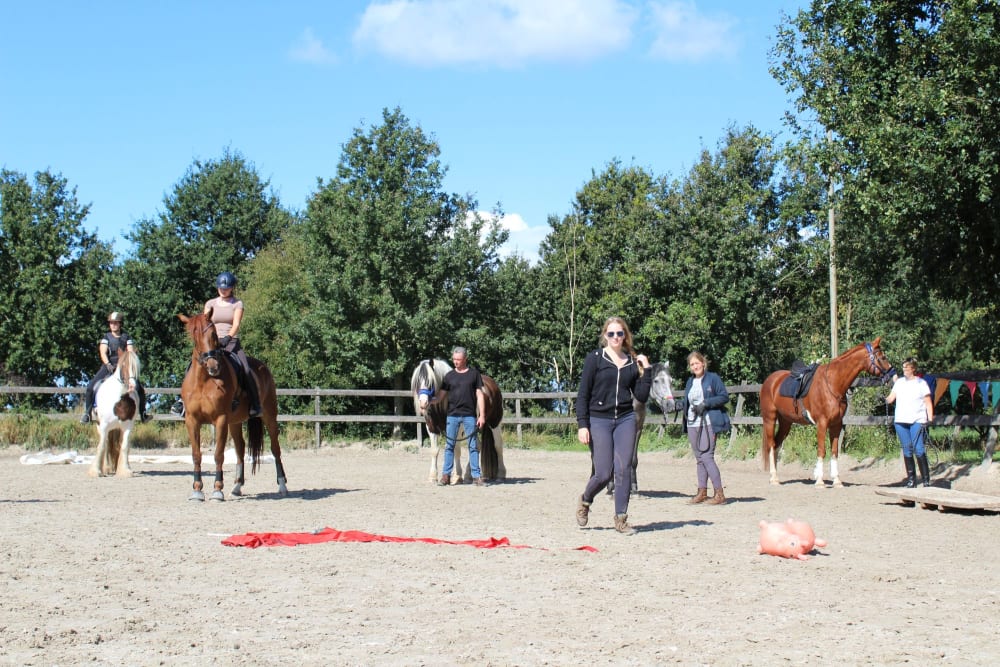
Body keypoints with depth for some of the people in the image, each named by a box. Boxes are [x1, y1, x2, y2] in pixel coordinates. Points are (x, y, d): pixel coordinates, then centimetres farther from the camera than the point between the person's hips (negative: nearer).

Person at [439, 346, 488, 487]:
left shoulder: (474, 374, 3)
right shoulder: (449, 375, 6)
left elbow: (480, 395, 2)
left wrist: (482, 415, -5)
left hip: (469, 416, -1)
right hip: (452, 415, 1)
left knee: (473, 446, 3)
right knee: (449, 445, 3)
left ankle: (476, 476, 7)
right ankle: (446, 475, 8)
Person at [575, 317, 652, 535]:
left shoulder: (633, 362, 9)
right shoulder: (595, 359, -1)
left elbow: (641, 397, 7)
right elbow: (583, 394, -3)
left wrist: (646, 370, 0)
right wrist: (582, 425, -10)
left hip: (625, 420, 3)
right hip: (599, 420, -3)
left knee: (624, 470, -1)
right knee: (603, 473, -5)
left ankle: (621, 518, 9)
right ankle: (585, 500, 25)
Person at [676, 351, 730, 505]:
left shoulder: (713, 378, -4)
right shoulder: (690, 381, 15)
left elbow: (724, 397, -8)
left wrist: (706, 403, -18)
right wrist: (682, 404, 2)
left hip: (708, 423, -7)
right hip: (692, 424, 7)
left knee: (707, 456, -13)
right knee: (699, 458, 11)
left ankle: (719, 494, -9)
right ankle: (702, 493, 17)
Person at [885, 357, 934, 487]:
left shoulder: (921, 383, 3)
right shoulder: (899, 382, 13)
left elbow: (928, 403, 1)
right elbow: (890, 399, 12)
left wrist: (930, 419, -7)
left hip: (917, 421, -4)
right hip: (901, 421, 4)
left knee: (919, 449, -12)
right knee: (907, 450, 6)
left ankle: (926, 479, -6)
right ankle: (911, 479, 12)